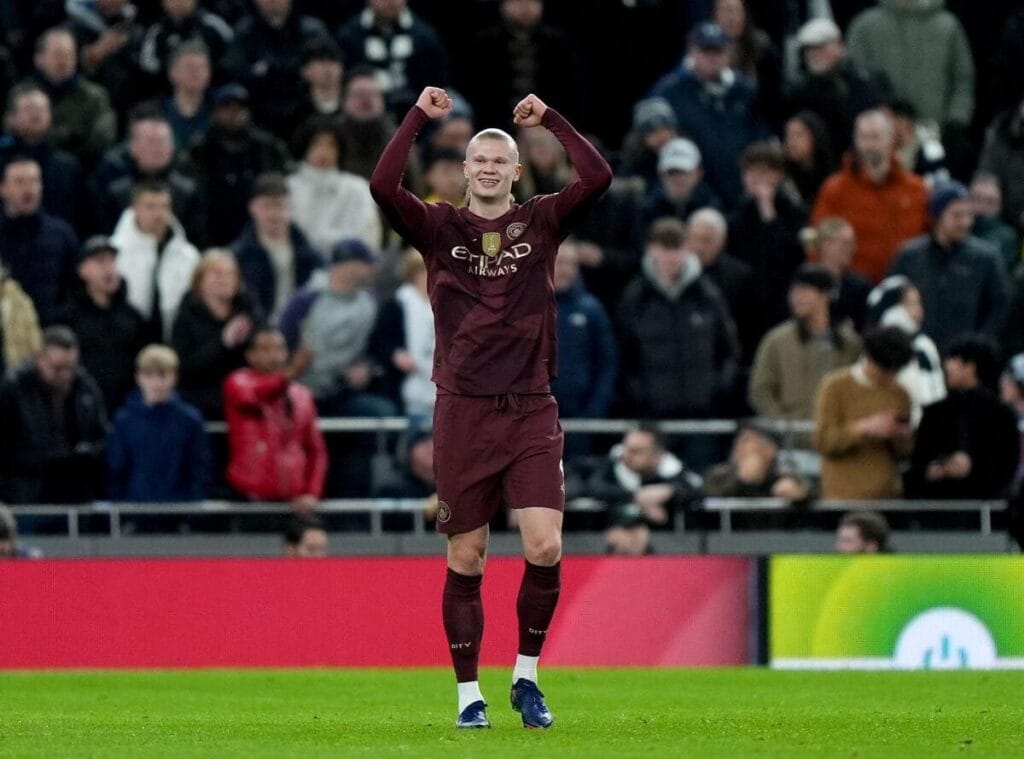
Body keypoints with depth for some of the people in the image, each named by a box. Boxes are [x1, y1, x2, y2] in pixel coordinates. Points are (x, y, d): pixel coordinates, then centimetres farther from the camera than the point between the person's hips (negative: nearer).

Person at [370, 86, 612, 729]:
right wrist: (418, 118, -7)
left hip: (532, 410, 0)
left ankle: (526, 677, 7)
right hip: (464, 410, 0)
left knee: (546, 548, -11)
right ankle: (469, 694, 11)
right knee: (466, 558, 2)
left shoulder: (542, 223, 8)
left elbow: (598, 178, -7)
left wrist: (550, 119, -3)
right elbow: (383, 186, -10)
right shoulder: (440, 228, 6)